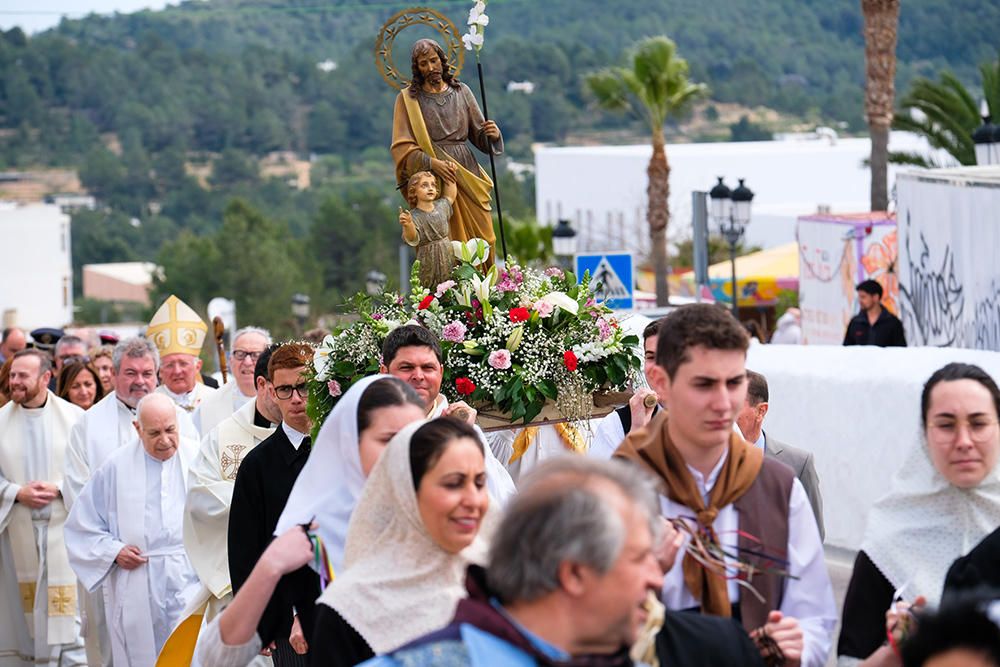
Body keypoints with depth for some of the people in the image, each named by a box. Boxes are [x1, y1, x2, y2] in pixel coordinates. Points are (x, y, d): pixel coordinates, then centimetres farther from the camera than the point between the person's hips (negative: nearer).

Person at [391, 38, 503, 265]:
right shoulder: (407, 99, 2)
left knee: (481, 238, -3)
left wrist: (493, 134, -11)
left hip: (467, 174, 3)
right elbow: (402, 148, -5)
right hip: (432, 178, -3)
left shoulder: (461, 91, 11)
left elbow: (479, 135, 13)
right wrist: (432, 163, -20)